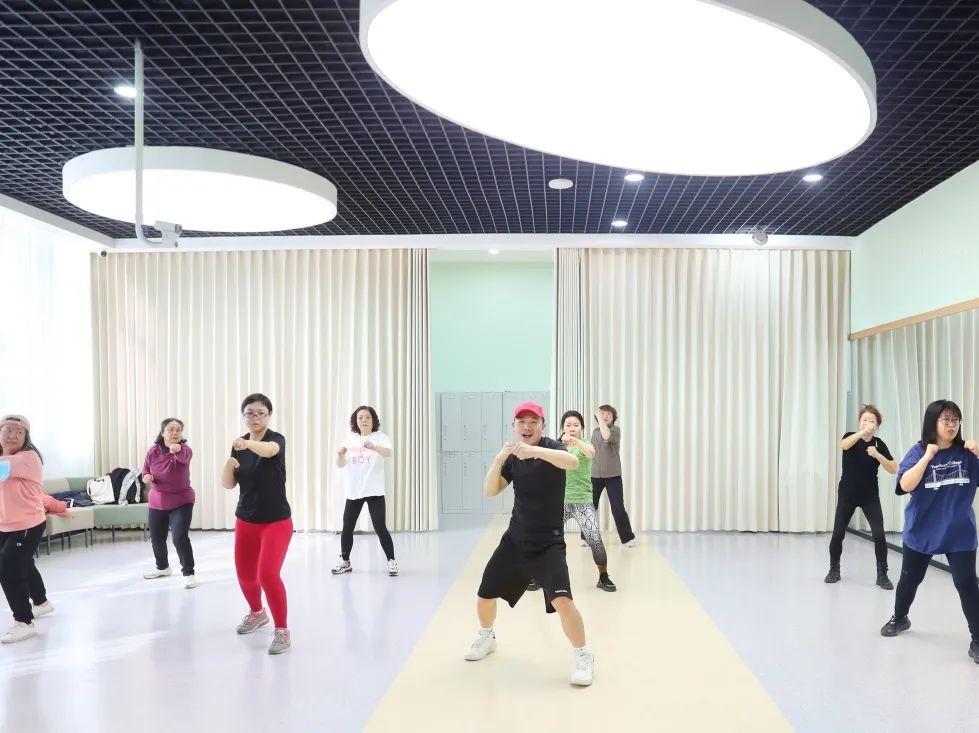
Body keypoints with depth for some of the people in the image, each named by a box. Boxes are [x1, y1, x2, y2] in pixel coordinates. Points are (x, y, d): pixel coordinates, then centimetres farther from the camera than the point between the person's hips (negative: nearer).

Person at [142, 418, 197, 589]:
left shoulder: (184, 449, -20)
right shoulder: (153, 450, -8)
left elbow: (184, 457, -45)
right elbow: (146, 469, 8)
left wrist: (177, 450, -69)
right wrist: (146, 476, -16)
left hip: (181, 502, -5)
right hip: (157, 502, 5)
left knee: (180, 537, -18)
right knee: (156, 538, 18)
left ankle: (188, 573, -3)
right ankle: (162, 567, 43)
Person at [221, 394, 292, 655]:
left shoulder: (276, 439, -16)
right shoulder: (238, 445, 1)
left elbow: (268, 450, -42)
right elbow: (228, 484, 2)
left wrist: (248, 444, -63)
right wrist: (229, 465, -19)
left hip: (276, 521, -6)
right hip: (246, 521, 6)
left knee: (268, 574, -19)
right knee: (245, 576, 15)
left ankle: (282, 630, -2)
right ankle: (256, 613, 45)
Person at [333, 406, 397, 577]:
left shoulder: (381, 438, -6)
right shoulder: (350, 439, 7)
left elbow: (388, 453, -28)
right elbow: (340, 465, 11)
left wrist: (373, 447, -48)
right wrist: (340, 455, -13)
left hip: (374, 491, -4)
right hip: (353, 491, 4)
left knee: (380, 527, -9)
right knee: (347, 528, 8)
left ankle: (391, 561, 4)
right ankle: (345, 562, 24)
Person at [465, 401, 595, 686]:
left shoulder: (550, 448, -13)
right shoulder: (513, 458, 4)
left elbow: (572, 462, -36)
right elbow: (490, 491, -3)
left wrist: (534, 451, -51)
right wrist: (499, 458, -20)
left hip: (548, 543, -5)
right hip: (515, 540, 6)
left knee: (562, 600, -22)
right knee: (485, 595, 12)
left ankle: (583, 656, 0)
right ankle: (486, 638, 42)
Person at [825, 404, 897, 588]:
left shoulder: (879, 444, -4)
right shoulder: (851, 437, -7)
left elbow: (894, 469, -10)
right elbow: (843, 445, -33)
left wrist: (877, 455, -26)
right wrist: (862, 432, -49)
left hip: (870, 496, 1)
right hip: (847, 494, -1)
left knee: (879, 534, -11)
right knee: (838, 534, 0)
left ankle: (882, 575, 3)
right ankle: (834, 570, 21)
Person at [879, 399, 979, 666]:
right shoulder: (919, 451, -9)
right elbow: (906, 485, -20)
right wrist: (928, 456, -25)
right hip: (921, 531, 0)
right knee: (909, 578, 16)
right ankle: (900, 618, 40)